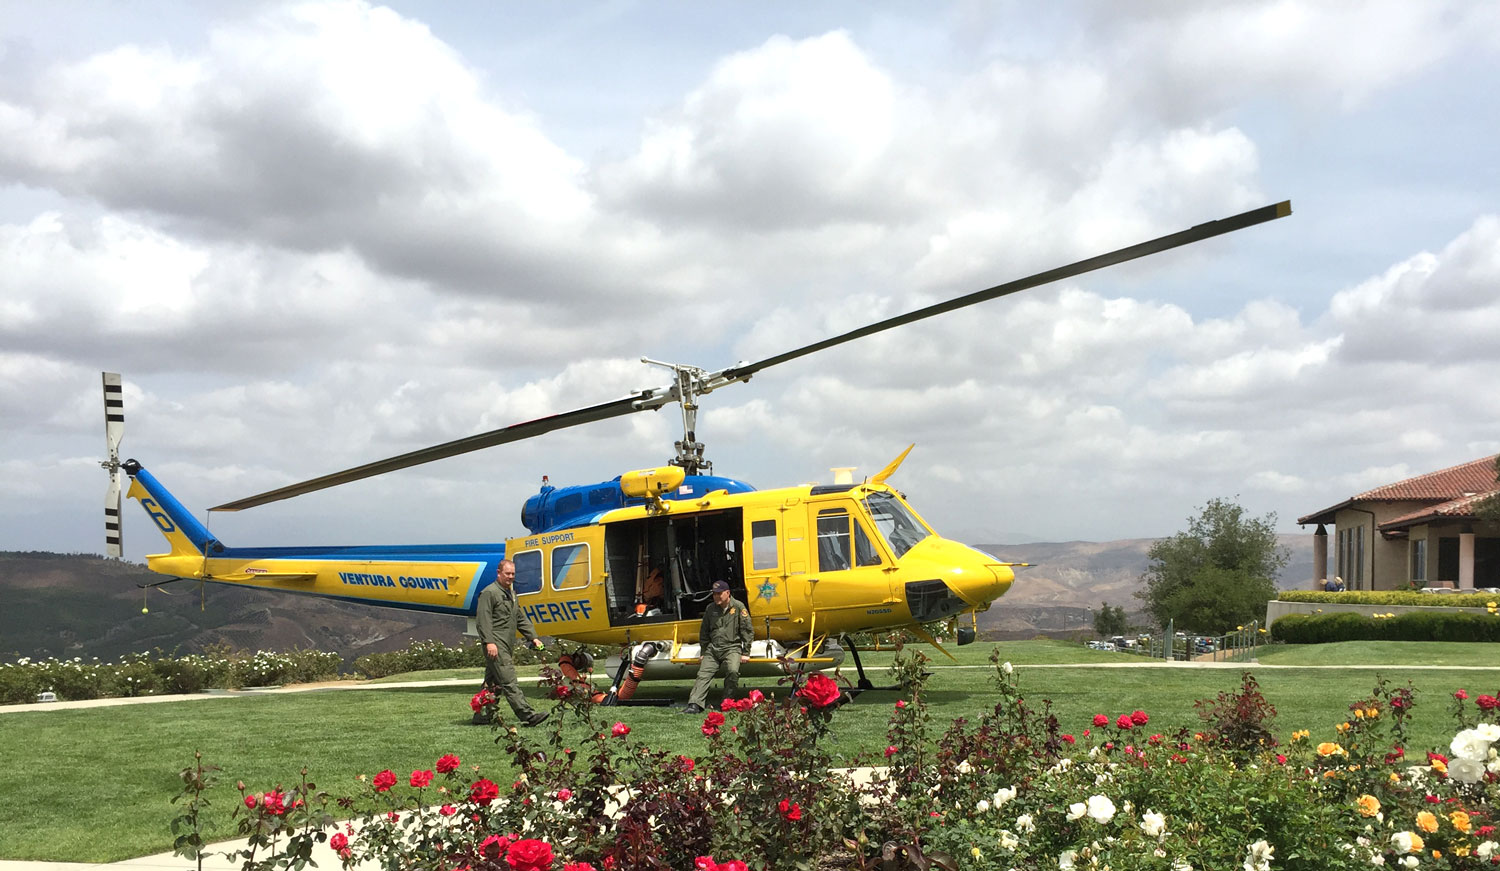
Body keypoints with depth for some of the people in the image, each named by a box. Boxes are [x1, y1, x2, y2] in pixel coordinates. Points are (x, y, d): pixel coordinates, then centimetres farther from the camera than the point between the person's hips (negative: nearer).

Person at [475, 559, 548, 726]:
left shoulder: (511, 594, 23)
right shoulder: (489, 593, -6)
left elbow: (521, 619, 26)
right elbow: (483, 620, -14)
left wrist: (533, 637, 17)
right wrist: (489, 642, -22)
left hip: (507, 646, 10)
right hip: (496, 646, -9)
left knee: (492, 683, 11)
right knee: (509, 682, -13)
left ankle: (481, 716, 17)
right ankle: (528, 715, -21)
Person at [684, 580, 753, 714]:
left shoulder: (738, 607, 0)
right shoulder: (711, 608, 13)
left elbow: (747, 631, 1)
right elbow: (704, 632, 23)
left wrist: (745, 653, -3)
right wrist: (703, 652, 19)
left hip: (732, 647, -4)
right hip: (713, 648, 4)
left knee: (733, 670, -30)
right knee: (703, 674, -13)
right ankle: (695, 705, -23)